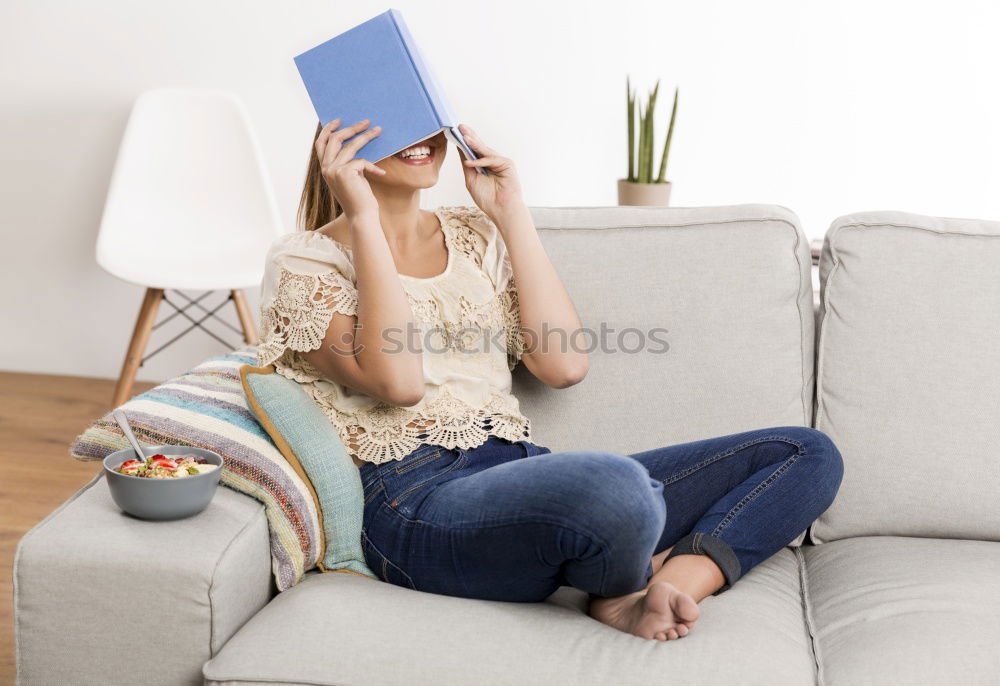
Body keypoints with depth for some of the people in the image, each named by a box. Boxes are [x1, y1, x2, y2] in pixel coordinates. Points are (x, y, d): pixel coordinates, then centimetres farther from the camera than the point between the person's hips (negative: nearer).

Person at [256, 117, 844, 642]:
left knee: (810, 453, 0)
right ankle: (628, 584, -7)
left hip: (524, 471, 7)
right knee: (612, 486, -40)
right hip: (418, 500, -6)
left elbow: (564, 364, 5)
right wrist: (363, 217, -9)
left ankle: (680, 578, -23)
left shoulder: (476, 235, 20)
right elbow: (396, 381, -14)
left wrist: (510, 211, 6)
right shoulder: (305, 260, 5)